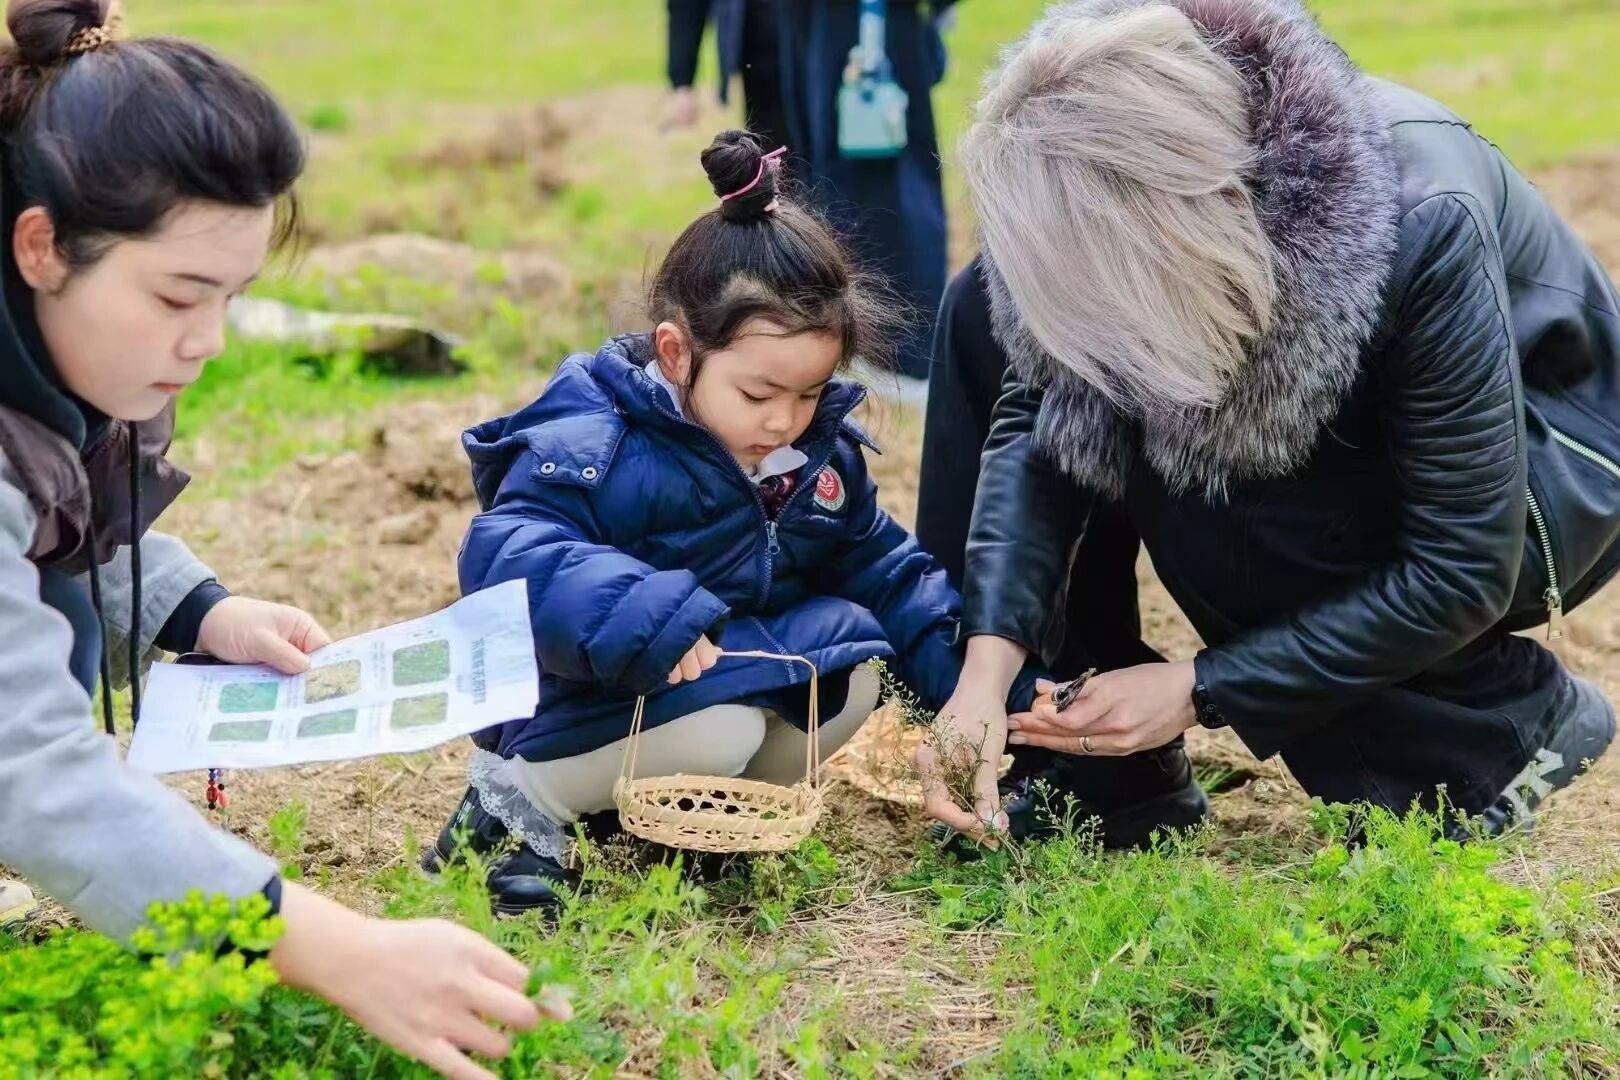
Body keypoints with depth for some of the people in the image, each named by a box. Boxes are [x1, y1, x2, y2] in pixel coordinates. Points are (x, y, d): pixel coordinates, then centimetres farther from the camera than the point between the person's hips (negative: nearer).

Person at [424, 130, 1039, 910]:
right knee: (720, 725, -33)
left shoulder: (820, 454, 1)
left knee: (852, 670, -11)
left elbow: (881, 569, 11)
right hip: (600, 700, -7)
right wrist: (646, 616, -48)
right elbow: (504, 558, -35)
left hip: (749, 675, 8)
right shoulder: (592, 447, -23)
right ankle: (520, 797, -10)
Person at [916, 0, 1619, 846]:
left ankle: (1509, 724, -7)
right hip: (1346, 433, 6)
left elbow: (1461, 572, -30)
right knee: (986, 313, -11)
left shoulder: (1422, 221, -37)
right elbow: (1034, 421, -18)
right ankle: (1095, 765, -6)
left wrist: (1199, 691, -29)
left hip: (1546, 473, -5)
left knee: (1196, 489, -32)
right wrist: (988, 667, -32)